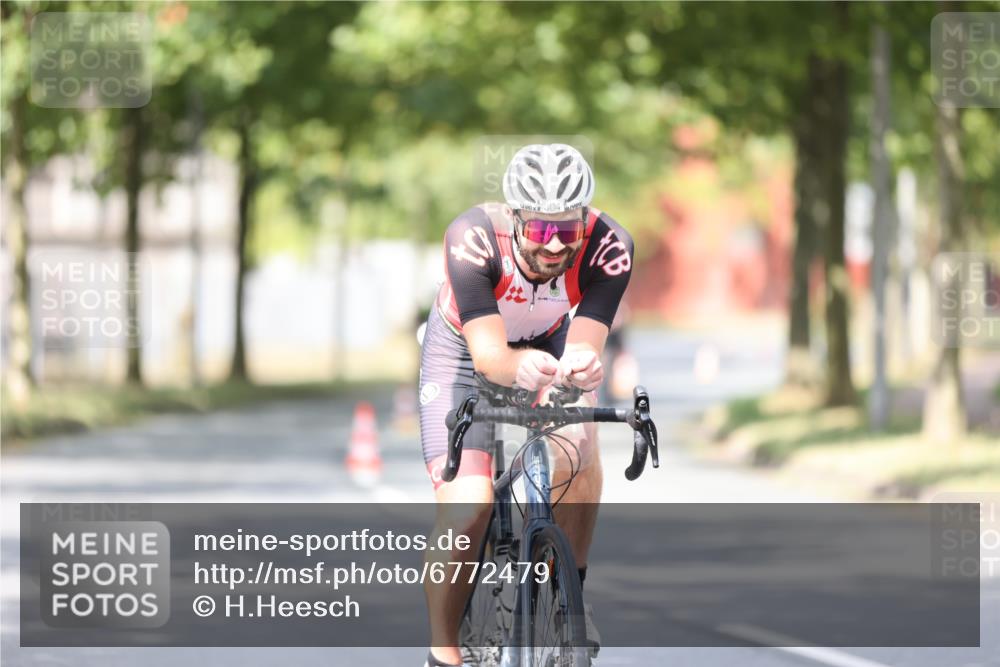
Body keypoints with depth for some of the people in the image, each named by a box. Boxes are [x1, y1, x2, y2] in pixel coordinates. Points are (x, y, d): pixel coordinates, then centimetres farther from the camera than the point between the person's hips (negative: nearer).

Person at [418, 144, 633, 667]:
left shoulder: (608, 247, -32)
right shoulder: (474, 238, -38)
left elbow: (584, 346, -36)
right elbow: (488, 354, -42)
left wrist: (582, 365, -60)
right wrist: (520, 367, -64)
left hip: (548, 344, 2)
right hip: (464, 349, -2)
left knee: (579, 447, -27)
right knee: (465, 510, -18)